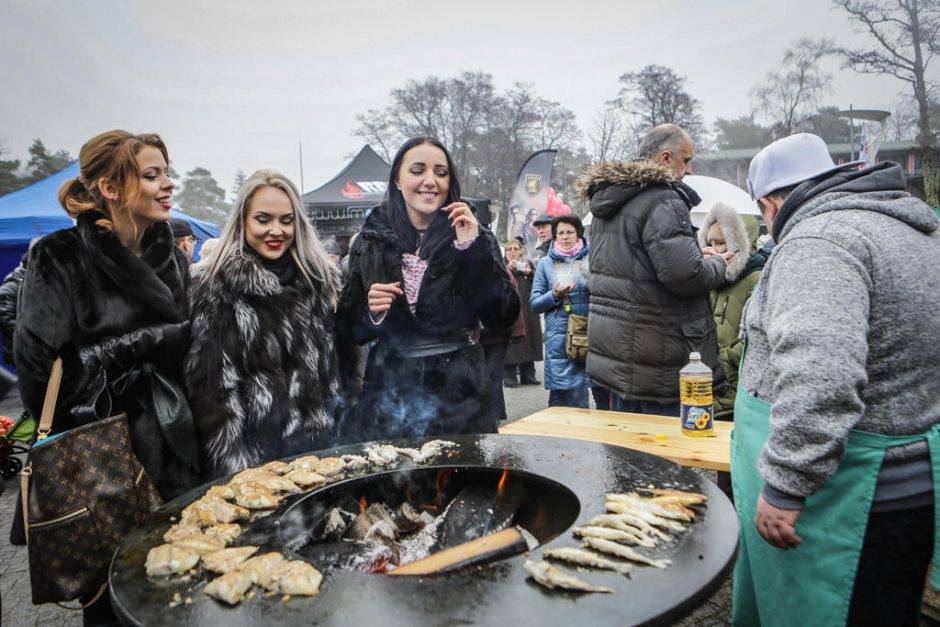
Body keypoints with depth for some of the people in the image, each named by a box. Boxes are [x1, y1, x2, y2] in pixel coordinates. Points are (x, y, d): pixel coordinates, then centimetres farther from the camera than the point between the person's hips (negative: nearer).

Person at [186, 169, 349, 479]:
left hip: (323, 447, 4)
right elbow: (214, 389, -10)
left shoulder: (321, 277, 5)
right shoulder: (214, 289, -9)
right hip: (257, 456, -4)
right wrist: (236, 466, -14)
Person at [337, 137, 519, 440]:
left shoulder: (475, 238, -2)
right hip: (388, 393, 2)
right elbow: (351, 329, 8)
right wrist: (371, 311, -13)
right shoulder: (371, 241, 2)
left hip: (458, 395, -1)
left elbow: (502, 319, -11)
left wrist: (475, 250, -18)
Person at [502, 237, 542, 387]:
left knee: (528, 339, 4)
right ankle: (509, 376, -6)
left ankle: (528, 375, 13)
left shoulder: (528, 263, 16)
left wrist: (530, 273, -8)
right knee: (510, 342, -10)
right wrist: (508, 269, -18)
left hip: (527, 311, 3)